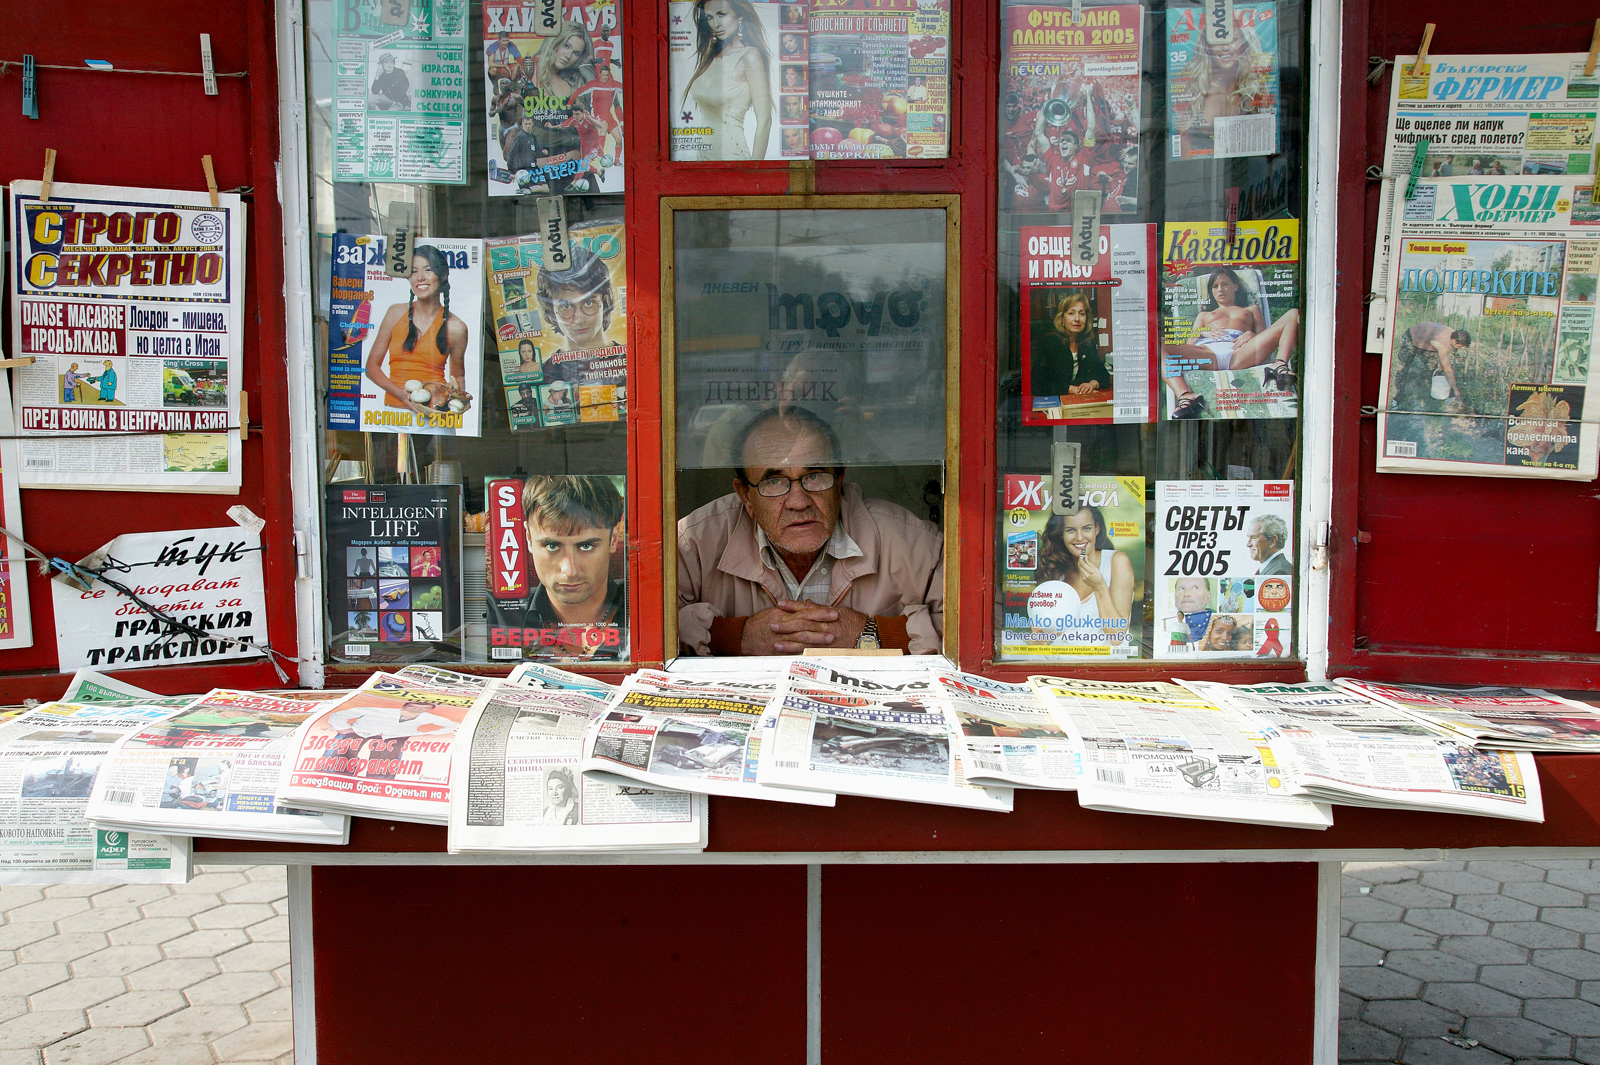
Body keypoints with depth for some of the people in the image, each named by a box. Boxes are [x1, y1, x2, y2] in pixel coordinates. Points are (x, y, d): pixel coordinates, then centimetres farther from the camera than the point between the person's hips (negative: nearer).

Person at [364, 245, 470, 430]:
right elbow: (372, 366, 10)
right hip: (394, 414, 1)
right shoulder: (396, 313, 7)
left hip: (434, 419, -1)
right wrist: (399, 392, -8)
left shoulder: (456, 328, 4)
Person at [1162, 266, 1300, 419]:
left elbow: (1265, 337, 23)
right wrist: (1202, 332, 6)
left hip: (1240, 354, 0)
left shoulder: (1252, 309, 41)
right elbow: (1190, 346, 27)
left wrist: (1251, 335, 1)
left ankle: (1279, 366, -43)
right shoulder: (1204, 315, 43)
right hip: (1207, 352, 0)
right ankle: (1186, 396, -54)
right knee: (1158, 345, -32)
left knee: (1294, 314, -17)